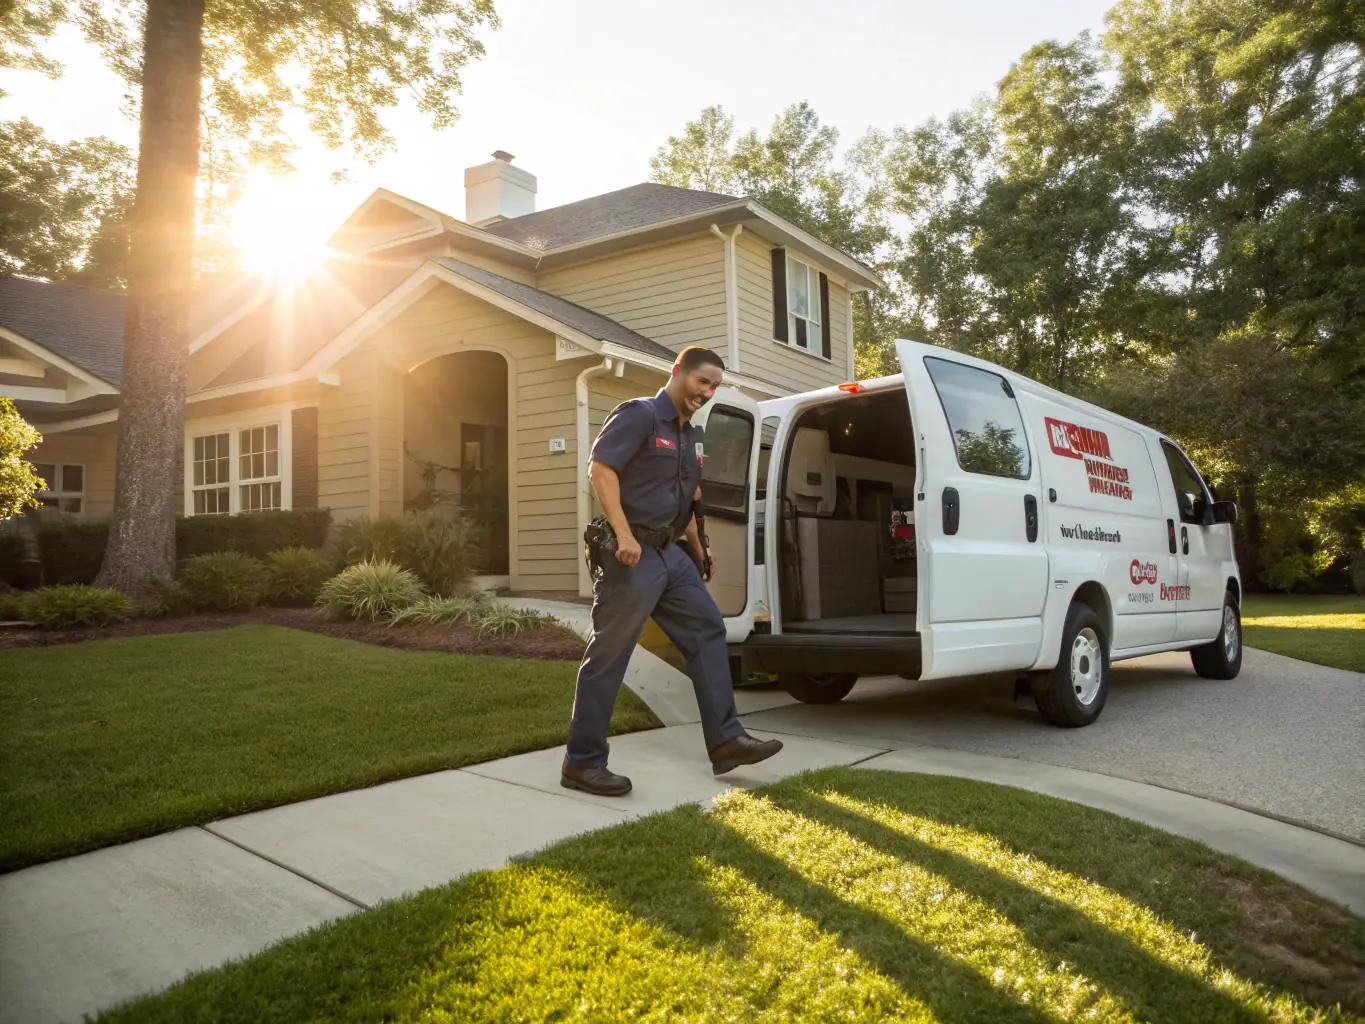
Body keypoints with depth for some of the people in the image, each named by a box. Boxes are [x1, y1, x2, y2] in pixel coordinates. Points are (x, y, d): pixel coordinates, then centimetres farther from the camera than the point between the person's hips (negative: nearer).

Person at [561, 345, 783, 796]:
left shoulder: (692, 435, 18)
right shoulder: (638, 414, -8)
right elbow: (599, 468, -19)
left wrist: (699, 548, 24)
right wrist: (624, 535, -25)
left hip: (671, 555, 9)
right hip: (634, 555, -9)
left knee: (708, 632, 8)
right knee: (607, 657, -3)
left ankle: (725, 740, 15)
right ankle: (582, 762, 6)